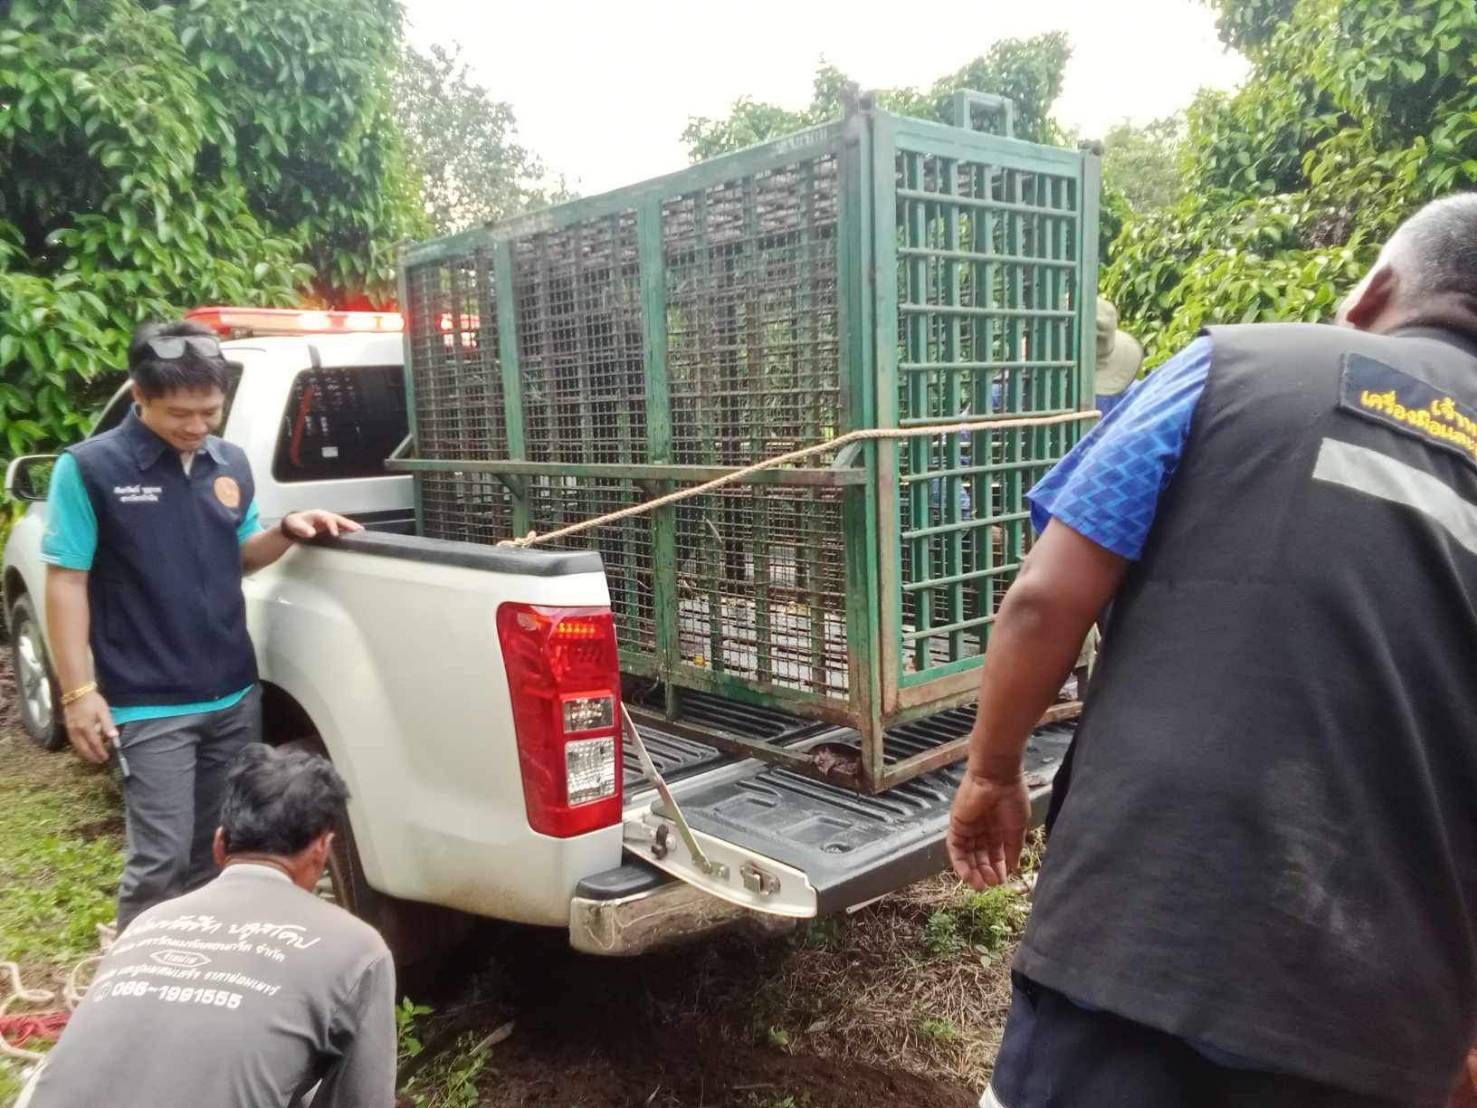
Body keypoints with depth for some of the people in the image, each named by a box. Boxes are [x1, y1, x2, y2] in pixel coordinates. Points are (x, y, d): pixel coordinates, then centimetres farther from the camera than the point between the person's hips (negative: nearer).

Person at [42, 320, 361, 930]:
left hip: (235, 695, 5)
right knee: (161, 858, -3)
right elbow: (66, 582, -8)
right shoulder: (89, 468, -10)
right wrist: (79, 691, -12)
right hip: (149, 707, -5)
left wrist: (288, 530, -2)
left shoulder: (231, 463, 5)